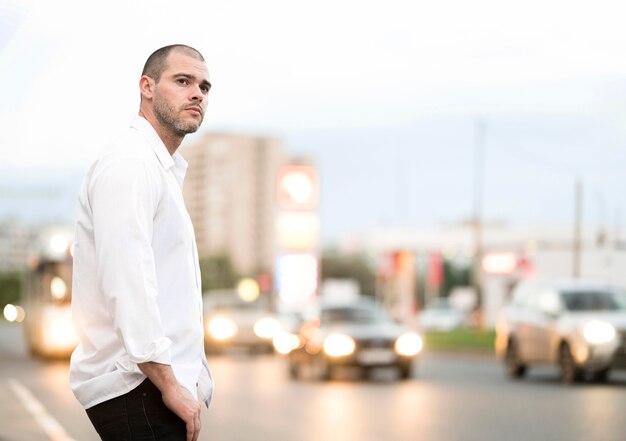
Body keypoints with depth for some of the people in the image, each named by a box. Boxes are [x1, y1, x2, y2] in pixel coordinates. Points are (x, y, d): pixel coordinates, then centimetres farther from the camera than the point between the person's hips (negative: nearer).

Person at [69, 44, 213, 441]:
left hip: (158, 382, 10)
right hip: (136, 390, -10)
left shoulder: (164, 169, 22)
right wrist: (171, 386, -20)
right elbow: (127, 285, -21)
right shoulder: (130, 164, -11)